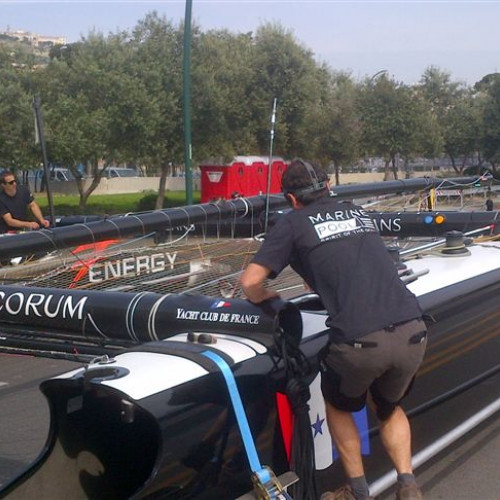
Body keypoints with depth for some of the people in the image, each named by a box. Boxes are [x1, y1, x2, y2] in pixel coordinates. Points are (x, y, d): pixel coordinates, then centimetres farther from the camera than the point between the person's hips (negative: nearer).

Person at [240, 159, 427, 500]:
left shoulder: (294, 223, 7)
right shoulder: (359, 212, 22)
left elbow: (251, 282, 2)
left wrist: (266, 297, 22)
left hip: (360, 341, -4)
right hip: (413, 333, 4)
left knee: (339, 406, 27)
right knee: (390, 407, 32)